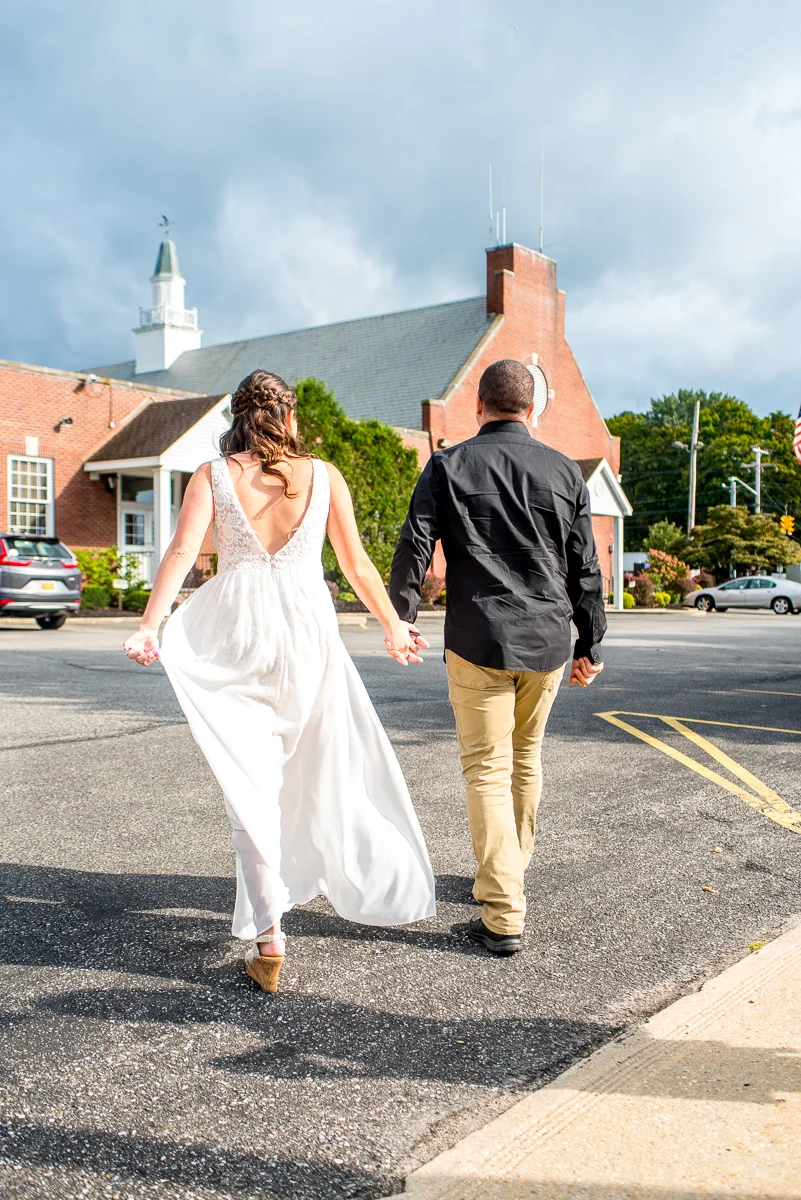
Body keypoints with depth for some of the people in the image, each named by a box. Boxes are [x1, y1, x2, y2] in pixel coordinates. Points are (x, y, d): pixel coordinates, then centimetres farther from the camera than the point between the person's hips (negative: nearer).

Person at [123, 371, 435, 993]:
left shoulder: (212, 475, 2)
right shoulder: (322, 475, 3)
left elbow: (182, 552, -11)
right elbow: (357, 563, 5)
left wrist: (150, 625, -17)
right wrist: (393, 625, 16)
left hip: (236, 634, -1)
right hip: (308, 628, 1)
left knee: (249, 783, 3)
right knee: (327, 769, 20)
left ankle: (268, 937, -1)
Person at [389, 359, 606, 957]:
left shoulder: (449, 465, -1)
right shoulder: (564, 471, 6)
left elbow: (414, 547, -7)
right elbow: (585, 567, 7)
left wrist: (399, 621, 3)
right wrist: (590, 644, 14)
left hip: (478, 642, -3)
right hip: (547, 641, 4)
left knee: (488, 771, 0)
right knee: (526, 760, 20)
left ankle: (503, 917, -1)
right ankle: (512, 872, 36)